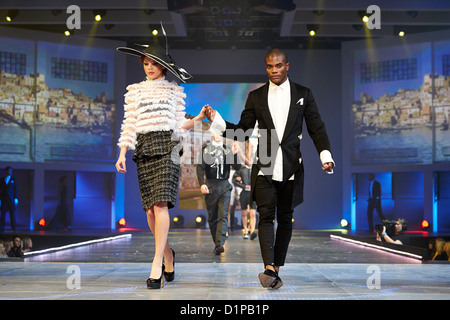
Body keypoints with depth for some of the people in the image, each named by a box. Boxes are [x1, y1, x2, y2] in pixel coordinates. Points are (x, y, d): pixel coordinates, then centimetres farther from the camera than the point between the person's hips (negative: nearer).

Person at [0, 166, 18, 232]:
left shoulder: (13, 179, 8)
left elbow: (15, 189, 5)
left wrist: (16, 198, -4)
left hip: (11, 199, -1)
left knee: (12, 214, 0)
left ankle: (13, 229, 3)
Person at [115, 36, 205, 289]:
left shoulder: (175, 90, 13)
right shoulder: (134, 90, 15)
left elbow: (180, 124, 12)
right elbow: (129, 124, 10)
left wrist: (199, 118, -5)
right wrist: (122, 153, 2)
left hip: (167, 147, -2)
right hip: (144, 149, 2)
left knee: (160, 204, -15)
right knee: (150, 209, 0)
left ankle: (157, 263, -13)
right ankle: (168, 255, 21)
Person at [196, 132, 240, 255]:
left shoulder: (228, 150, 10)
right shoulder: (205, 149, 5)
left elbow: (237, 167, 3)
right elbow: (200, 167, -1)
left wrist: (234, 155, -14)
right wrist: (202, 184, -14)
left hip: (225, 186, 0)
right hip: (210, 187, 0)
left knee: (223, 216, -11)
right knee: (212, 217, 5)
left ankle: (220, 244, -18)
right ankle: (216, 243, 17)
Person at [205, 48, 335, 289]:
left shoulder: (303, 94, 7)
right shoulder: (256, 97, 9)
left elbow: (316, 128, 5)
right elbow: (243, 131, 10)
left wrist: (325, 155, -10)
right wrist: (217, 121, -5)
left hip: (291, 168, 0)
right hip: (265, 167, 0)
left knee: (285, 219, 6)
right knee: (266, 216, -11)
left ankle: (276, 268, 15)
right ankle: (269, 269, -19)